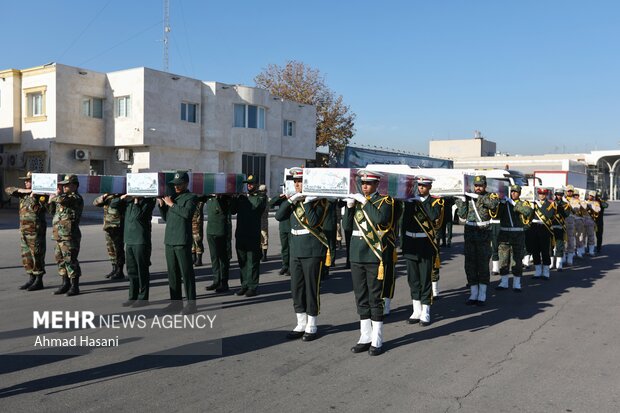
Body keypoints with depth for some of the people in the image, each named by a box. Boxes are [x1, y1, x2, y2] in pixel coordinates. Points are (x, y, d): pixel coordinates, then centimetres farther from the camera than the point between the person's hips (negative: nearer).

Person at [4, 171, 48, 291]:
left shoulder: (42, 194, -9)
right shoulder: (23, 193, 12)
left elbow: (40, 210, -18)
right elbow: (8, 190, 7)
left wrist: (32, 198, -22)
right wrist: (21, 190, -6)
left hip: (36, 229, -8)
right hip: (24, 229, 8)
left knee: (37, 255, -3)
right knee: (26, 255, 12)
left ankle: (39, 281, 4)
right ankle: (31, 279, 21)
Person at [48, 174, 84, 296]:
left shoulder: (76, 198, -10)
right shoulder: (65, 197, 19)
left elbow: (62, 200, -30)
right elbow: (52, 211, 28)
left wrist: (55, 196, -8)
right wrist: (51, 201, 11)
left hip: (69, 237, -9)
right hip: (59, 236, 10)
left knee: (70, 261, -7)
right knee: (60, 260, 13)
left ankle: (75, 286, 1)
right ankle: (65, 284, 24)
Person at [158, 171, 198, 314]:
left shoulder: (190, 197, -3)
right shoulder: (172, 197, 17)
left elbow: (187, 212, -22)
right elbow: (166, 218, 20)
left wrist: (171, 204, -15)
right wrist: (162, 205, 5)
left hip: (182, 241, -7)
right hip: (169, 240, 7)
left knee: (186, 273, -4)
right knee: (172, 273, 11)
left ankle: (191, 304, 0)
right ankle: (176, 301, 21)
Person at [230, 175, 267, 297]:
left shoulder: (261, 197, 3)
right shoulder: (242, 196, 16)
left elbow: (257, 207, -16)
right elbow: (232, 211, 10)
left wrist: (246, 197, -12)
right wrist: (235, 199, -4)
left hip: (253, 234, -5)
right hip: (240, 233, 5)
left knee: (252, 261, -2)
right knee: (242, 261, 10)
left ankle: (253, 286, 5)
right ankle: (244, 285, 20)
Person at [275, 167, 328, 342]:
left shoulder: (318, 200, -7)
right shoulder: (294, 200, 12)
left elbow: (314, 222, -21)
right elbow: (279, 216, 0)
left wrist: (307, 202, -20)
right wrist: (291, 200, -10)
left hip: (313, 251, -6)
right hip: (296, 251, 6)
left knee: (312, 288, 2)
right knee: (296, 288, 10)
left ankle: (311, 327, 14)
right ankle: (301, 324, 23)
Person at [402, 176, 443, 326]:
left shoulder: (436, 202, 0)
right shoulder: (410, 201, 10)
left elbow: (434, 216, -21)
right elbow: (403, 222, 10)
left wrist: (422, 201, -17)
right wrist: (403, 242, 5)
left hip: (426, 245, -4)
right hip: (410, 244, 4)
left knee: (425, 279, -1)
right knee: (413, 279, 9)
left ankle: (425, 313, 8)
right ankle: (416, 311, 20)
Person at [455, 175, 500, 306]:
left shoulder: (490, 196, 1)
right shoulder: (468, 197, 11)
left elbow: (493, 204, -23)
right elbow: (463, 215, 4)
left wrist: (478, 197, -25)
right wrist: (461, 201, -6)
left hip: (483, 235, -3)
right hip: (469, 234, 4)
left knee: (483, 264, -1)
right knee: (470, 264, 5)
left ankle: (482, 295, 7)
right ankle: (473, 294, 14)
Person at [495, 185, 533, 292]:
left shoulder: (523, 204, 4)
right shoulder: (504, 203, 9)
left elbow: (529, 211, -19)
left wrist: (514, 203, -19)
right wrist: (501, 203, -15)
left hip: (518, 235, -2)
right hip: (504, 234, 2)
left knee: (517, 259, 3)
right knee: (503, 259, 5)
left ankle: (516, 284, 11)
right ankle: (504, 283, 15)